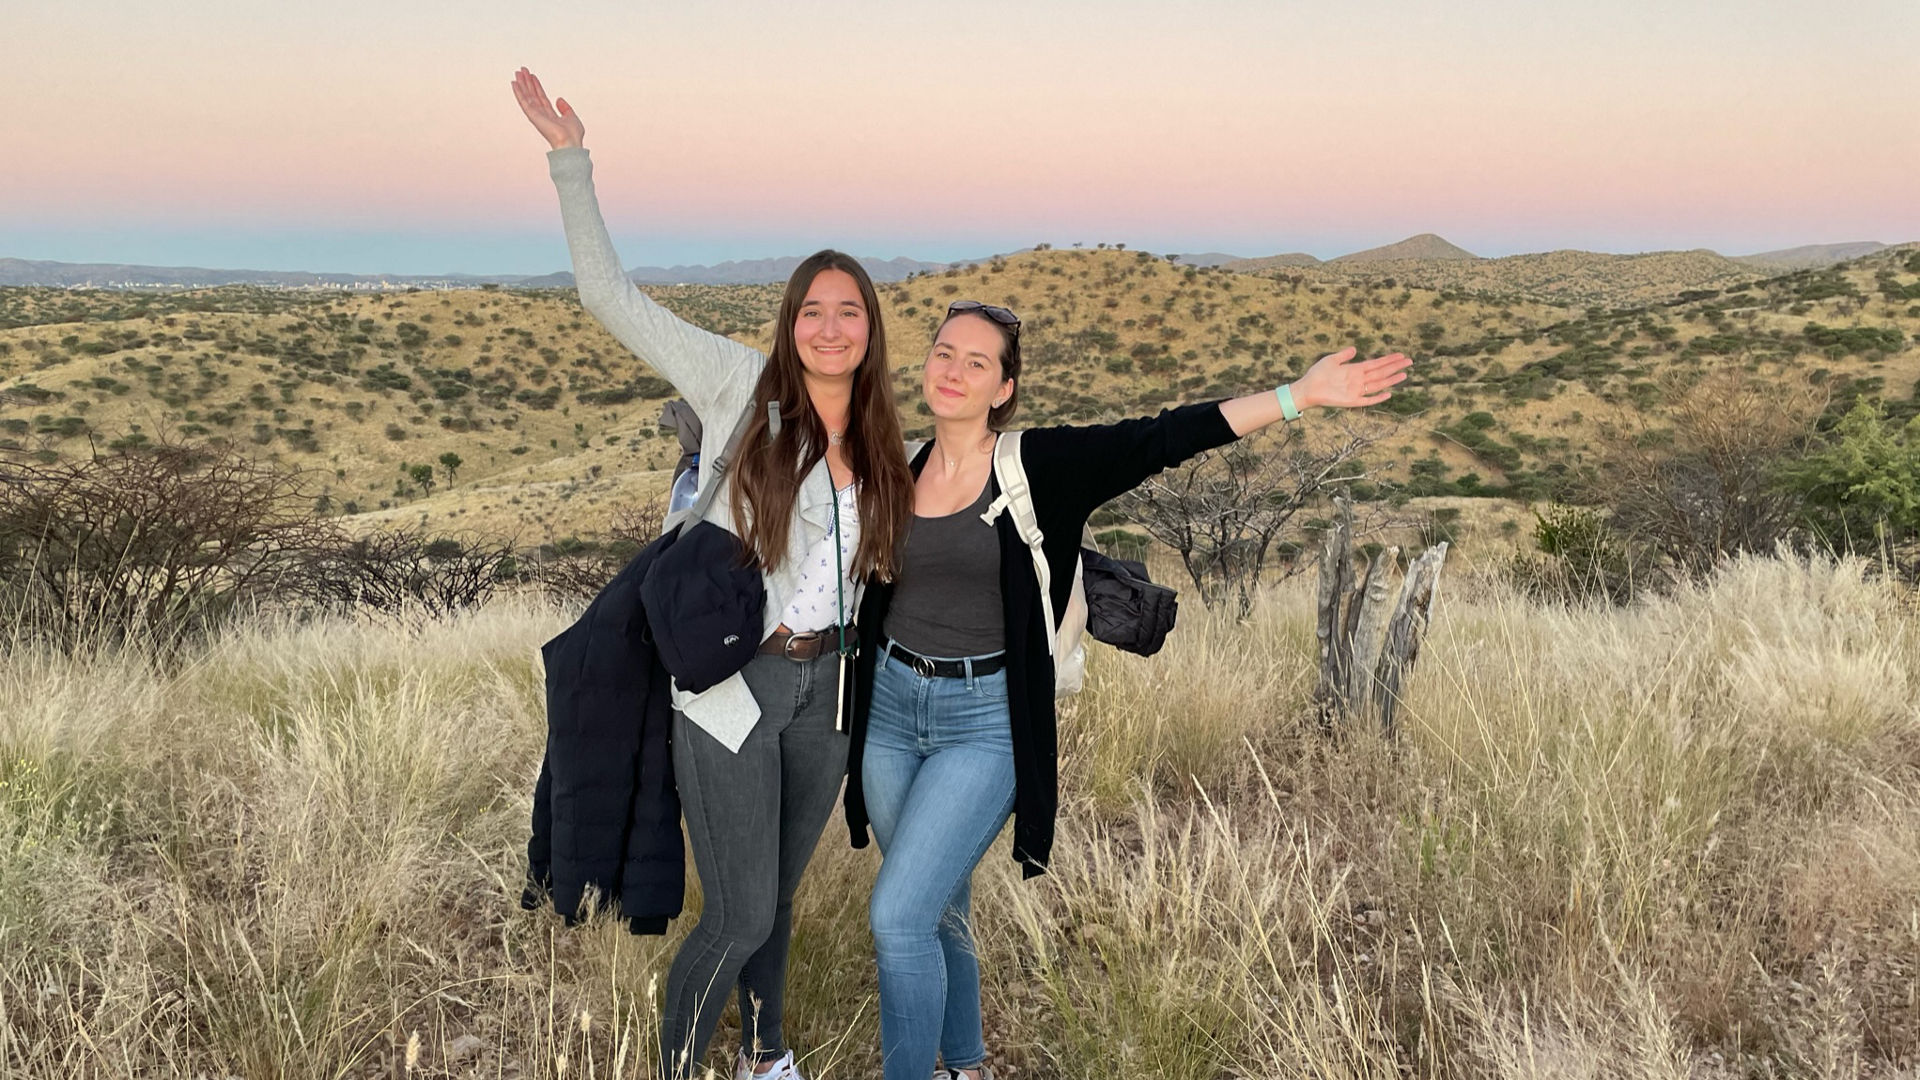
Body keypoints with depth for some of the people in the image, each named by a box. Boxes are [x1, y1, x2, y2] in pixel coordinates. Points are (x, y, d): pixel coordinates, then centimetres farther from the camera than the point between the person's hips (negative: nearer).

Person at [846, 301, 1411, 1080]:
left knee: (897, 914, -14)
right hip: (890, 709, 5)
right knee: (939, 912, 18)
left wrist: (1299, 396, -23)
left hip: (982, 721, -4)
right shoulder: (897, 471, 3)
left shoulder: (1036, 466, -9)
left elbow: (1161, 441, -17)